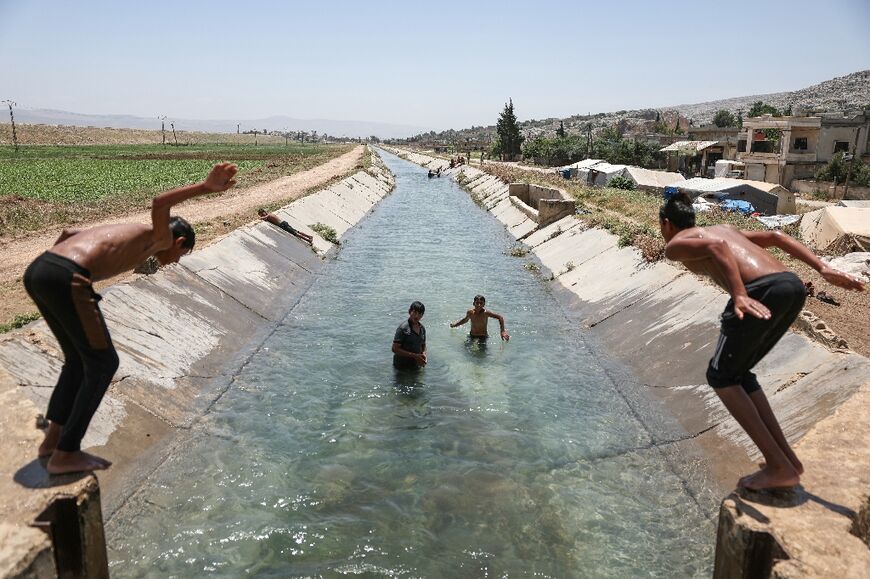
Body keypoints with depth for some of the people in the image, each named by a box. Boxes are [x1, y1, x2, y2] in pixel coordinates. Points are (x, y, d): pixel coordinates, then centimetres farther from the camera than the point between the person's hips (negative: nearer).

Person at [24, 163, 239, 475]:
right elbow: (159, 205, -15)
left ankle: (52, 439, 30)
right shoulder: (161, 238, 9)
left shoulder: (128, 233, 33)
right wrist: (206, 187, -25)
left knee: (79, 359, 24)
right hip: (66, 279, -9)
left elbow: (68, 232, 42)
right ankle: (65, 455, 10)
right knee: (103, 364, 4)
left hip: (35, 271, 9)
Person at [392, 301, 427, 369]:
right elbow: (395, 349, -19)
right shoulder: (403, 328, -16)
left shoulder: (422, 328, 5)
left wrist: (423, 354, -4)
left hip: (416, 366, 6)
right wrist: (414, 355, -22)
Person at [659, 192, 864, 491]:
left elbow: (716, 247, -11)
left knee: (720, 376, 7)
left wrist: (740, 296, -23)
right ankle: (786, 457, 19)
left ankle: (779, 467, 2)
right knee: (737, 373, 21)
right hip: (793, 285, 8)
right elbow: (775, 237, 21)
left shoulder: (675, 245, 11)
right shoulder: (723, 228, 33)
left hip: (763, 290, -8)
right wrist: (824, 270, 13)